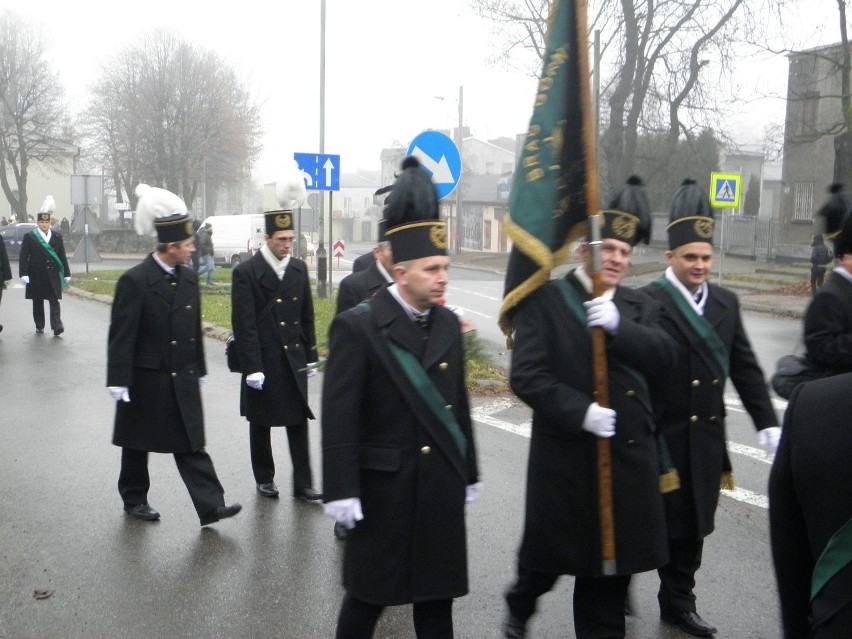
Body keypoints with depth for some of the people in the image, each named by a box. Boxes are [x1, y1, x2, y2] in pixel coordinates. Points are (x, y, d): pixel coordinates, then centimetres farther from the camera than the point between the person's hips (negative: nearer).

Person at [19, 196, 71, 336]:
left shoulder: (57, 237, 7)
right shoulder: (29, 237, 0)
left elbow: (62, 256, 8)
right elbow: (23, 257, -3)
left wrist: (67, 274, 5)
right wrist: (24, 274, -12)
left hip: (53, 275, 0)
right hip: (36, 276, 0)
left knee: (54, 300, -6)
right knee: (37, 301, 9)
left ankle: (57, 326, -13)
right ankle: (39, 326, 20)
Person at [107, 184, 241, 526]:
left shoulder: (188, 277, 5)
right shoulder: (135, 280, -15)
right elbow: (121, 334, -15)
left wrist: (198, 370, 15)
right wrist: (118, 380, -16)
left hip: (183, 379, 5)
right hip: (146, 379, -5)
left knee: (192, 443, 3)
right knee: (137, 443, 13)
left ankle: (211, 506, 2)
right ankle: (134, 499, 31)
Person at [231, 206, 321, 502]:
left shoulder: (299, 268, 7)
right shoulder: (245, 272, -9)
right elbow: (244, 325, -12)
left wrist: (310, 356, 10)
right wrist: (252, 366, -15)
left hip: (294, 358, 4)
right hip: (262, 360, -4)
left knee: (299, 421, 2)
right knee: (261, 422, 10)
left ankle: (303, 485, 8)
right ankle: (264, 478, 27)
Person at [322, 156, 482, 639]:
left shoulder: (448, 325, 5)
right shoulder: (358, 327, -13)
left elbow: (458, 404, 11)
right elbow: (339, 415, -14)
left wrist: (469, 472, 13)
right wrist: (341, 491, -16)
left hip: (441, 485, 5)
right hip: (383, 486, -5)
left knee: (438, 594, 14)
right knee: (368, 594, 10)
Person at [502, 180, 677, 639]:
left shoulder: (638, 308, 9)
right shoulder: (544, 301, -6)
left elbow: (664, 355, -8)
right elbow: (527, 376, -14)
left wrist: (618, 326, -24)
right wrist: (581, 411, -23)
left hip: (627, 458, 4)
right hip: (563, 459, -3)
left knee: (611, 567, 12)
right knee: (547, 556, 14)